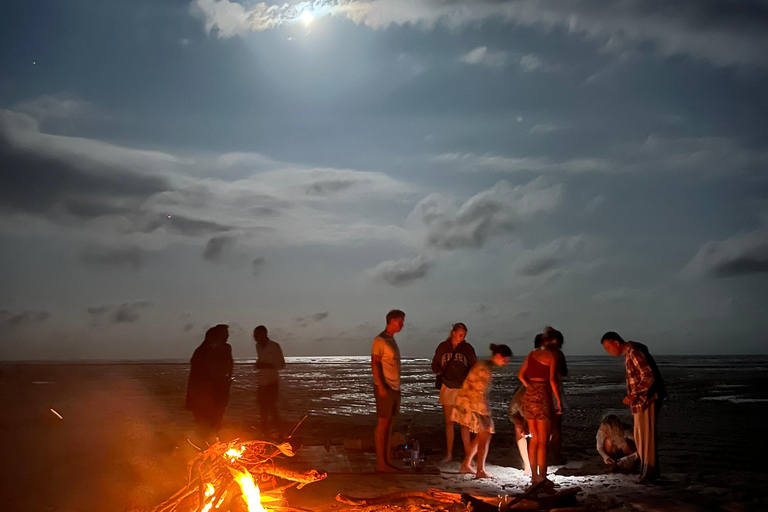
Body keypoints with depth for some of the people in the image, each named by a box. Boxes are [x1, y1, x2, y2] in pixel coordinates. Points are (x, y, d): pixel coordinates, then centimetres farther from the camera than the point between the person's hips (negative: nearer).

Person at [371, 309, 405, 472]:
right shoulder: (380, 341, -11)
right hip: (385, 388, -8)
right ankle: (381, 462, 2)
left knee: (389, 424, 9)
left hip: (394, 388, 8)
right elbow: (374, 364, -15)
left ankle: (387, 459, 14)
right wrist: (381, 386, -22)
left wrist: (396, 387, 15)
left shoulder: (392, 339, 14)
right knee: (383, 424, -4)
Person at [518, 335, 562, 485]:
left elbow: (521, 375, 12)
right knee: (543, 440, 0)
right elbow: (552, 379, -13)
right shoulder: (552, 356, -5)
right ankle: (542, 477, 2)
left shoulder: (532, 353, 14)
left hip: (529, 394, 6)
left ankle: (534, 476, 17)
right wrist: (558, 400, -8)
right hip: (543, 395, -6)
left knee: (534, 438, 14)